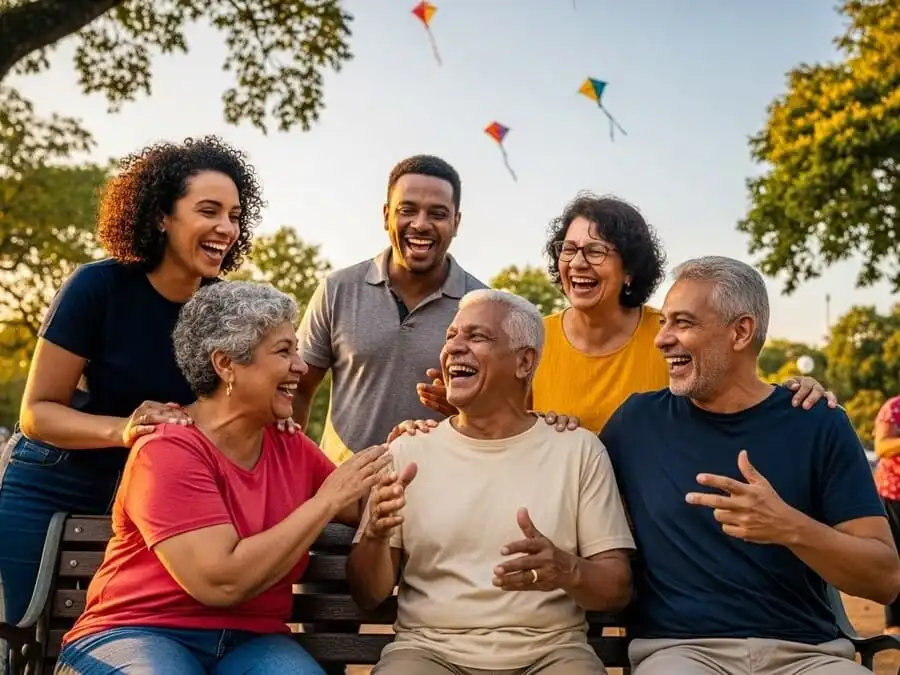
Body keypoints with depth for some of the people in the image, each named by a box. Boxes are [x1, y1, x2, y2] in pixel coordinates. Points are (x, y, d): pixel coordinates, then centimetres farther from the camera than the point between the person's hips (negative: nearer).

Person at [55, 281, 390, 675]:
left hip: (252, 641, 5)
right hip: (140, 634, -4)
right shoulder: (168, 450, -14)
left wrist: (390, 462, 0)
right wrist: (326, 500, -18)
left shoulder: (292, 448, 6)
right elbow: (220, 581, -24)